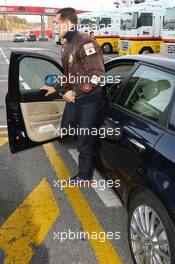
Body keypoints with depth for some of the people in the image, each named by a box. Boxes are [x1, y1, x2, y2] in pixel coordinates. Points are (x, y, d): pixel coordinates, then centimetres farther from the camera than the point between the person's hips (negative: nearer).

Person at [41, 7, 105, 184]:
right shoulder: (68, 45, 10)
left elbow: (98, 76, -25)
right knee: (65, 128, 18)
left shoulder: (85, 43, -20)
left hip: (89, 99, -9)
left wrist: (76, 93, -22)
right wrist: (56, 88, 19)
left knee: (84, 141, 1)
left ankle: (84, 177, 20)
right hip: (74, 97, 9)